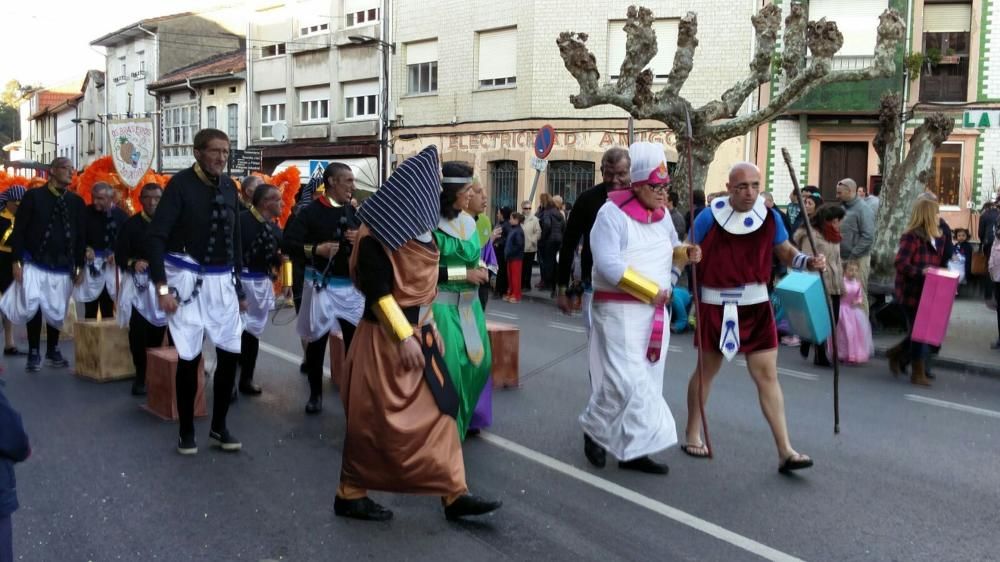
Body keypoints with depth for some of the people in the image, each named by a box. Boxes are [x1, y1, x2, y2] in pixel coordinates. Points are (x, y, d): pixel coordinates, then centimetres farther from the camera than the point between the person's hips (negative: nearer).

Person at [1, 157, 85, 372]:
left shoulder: (76, 201, 8)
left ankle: (52, 351, 26)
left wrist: (80, 266, 8)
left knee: (57, 311, 9)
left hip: (63, 267, 3)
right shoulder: (33, 196, -1)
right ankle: (33, 353, 7)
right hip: (35, 264, -3)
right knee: (33, 307, -9)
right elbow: (19, 230, -3)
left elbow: (80, 235, 11)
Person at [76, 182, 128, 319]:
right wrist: (86, 249, -17)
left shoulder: (121, 215, 1)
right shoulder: (86, 213, -3)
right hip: (91, 265, -1)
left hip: (111, 266, 1)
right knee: (90, 310, -1)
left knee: (108, 309, 9)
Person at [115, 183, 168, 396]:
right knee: (138, 332, -5)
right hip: (138, 283, -2)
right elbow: (120, 254, -5)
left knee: (157, 332, 6)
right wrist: (132, 263, -25)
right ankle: (141, 375, 5)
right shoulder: (131, 224, -1)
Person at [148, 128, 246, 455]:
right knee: (189, 357, 1)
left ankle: (219, 427, 21)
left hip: (223, 280, 5)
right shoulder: (181, 184, -10)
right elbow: (155, 237, -14)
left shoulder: (229, 186, 7)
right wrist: (162, 287, -21)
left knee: (230, 353, 5)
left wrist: (240, 287, 14)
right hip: (188, 278, -5)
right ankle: (186, 431, 19)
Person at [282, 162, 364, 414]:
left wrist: (361, 239, -6)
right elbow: (288, 243, -11)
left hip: (351, 285, 4)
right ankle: (315, 394, 20)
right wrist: (316, 249, -23)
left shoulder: (352, 212, 8)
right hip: (322, 284, -4)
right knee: (317, 341, 6)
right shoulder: (311, 212, -7)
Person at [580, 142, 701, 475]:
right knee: (626, 381, -11)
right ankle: (595, 429, 14)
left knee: (647, 382, 8)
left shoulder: (662, 214, 11)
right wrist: (653, 291, -18)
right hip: (619, 310, -8)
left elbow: (669, 249, 25)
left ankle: (632, 450, 16)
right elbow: (609, 265, -23)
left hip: (656, 311, 8)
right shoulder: (613, 213, -14)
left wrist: (686, 254, 0)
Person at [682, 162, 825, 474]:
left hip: (756, 305, 3)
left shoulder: (769, 217, 0)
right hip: (716, 305, -2)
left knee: (768, 374, 1)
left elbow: (786, 252, 10)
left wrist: (809, 262, -8)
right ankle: (692, 434, 31)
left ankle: (785, 451, 4)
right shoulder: (708, 219, -10)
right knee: (705, 371, 12)